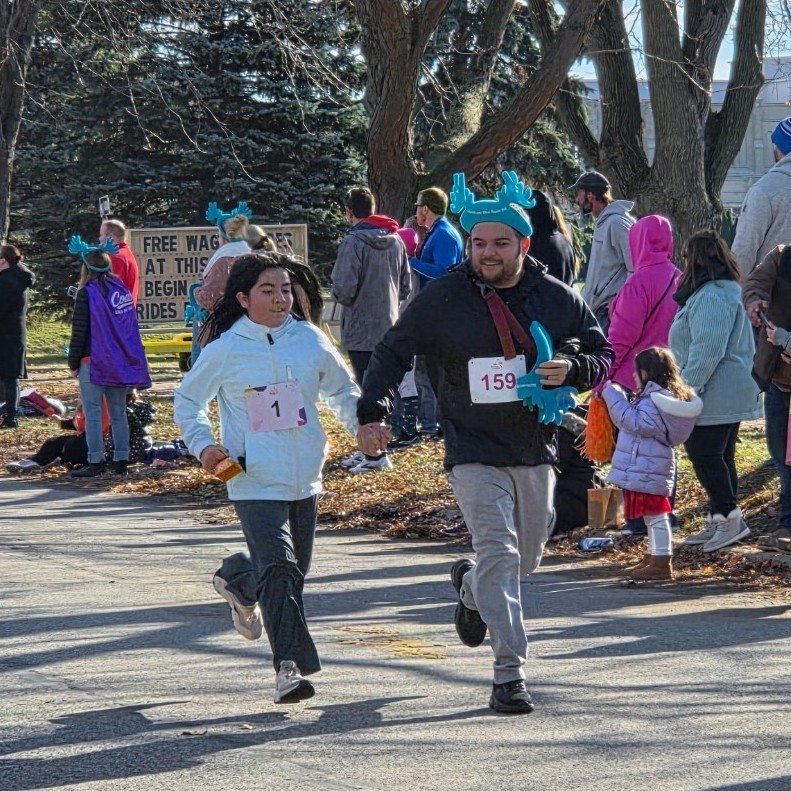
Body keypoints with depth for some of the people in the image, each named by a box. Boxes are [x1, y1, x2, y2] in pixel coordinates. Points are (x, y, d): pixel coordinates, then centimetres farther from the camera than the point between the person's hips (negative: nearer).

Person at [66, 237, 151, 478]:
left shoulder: (87, 293, -10)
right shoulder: (122, 289, 9)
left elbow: (79, 331, -9)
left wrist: (73, 363, -2)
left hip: (94, 362, -6)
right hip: (121, 363, 6)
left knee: (93, 413, -3)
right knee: (118, 413, 11)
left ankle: (95, 463, -6)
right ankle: (121, 461, 11)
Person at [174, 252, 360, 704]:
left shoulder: (311, 340, 4)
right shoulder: (225, 350, -4)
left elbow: (342, 389, 18)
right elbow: (188, 402, 9)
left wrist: (362, 422, 0)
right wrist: (203, 445, -6)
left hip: (305, 479, 5)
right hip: (255, 482, -5)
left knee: (295, 570, 15)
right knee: (279, 568, -17)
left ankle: (237, 582, 47)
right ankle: (291, 665, -17)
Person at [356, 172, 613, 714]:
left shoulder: (558, 298, 1)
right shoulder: (443, 299, -5)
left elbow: (603, 353, 11)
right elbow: (393, 353, 4)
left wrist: (571, 369, -12)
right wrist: (374, 413, -10)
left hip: (536, 451, 4)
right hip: (474, 452, -4)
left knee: (527, 557, 17)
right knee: (499, 552, -16)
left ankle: (470, 585, 51)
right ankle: (509, 673, -13)